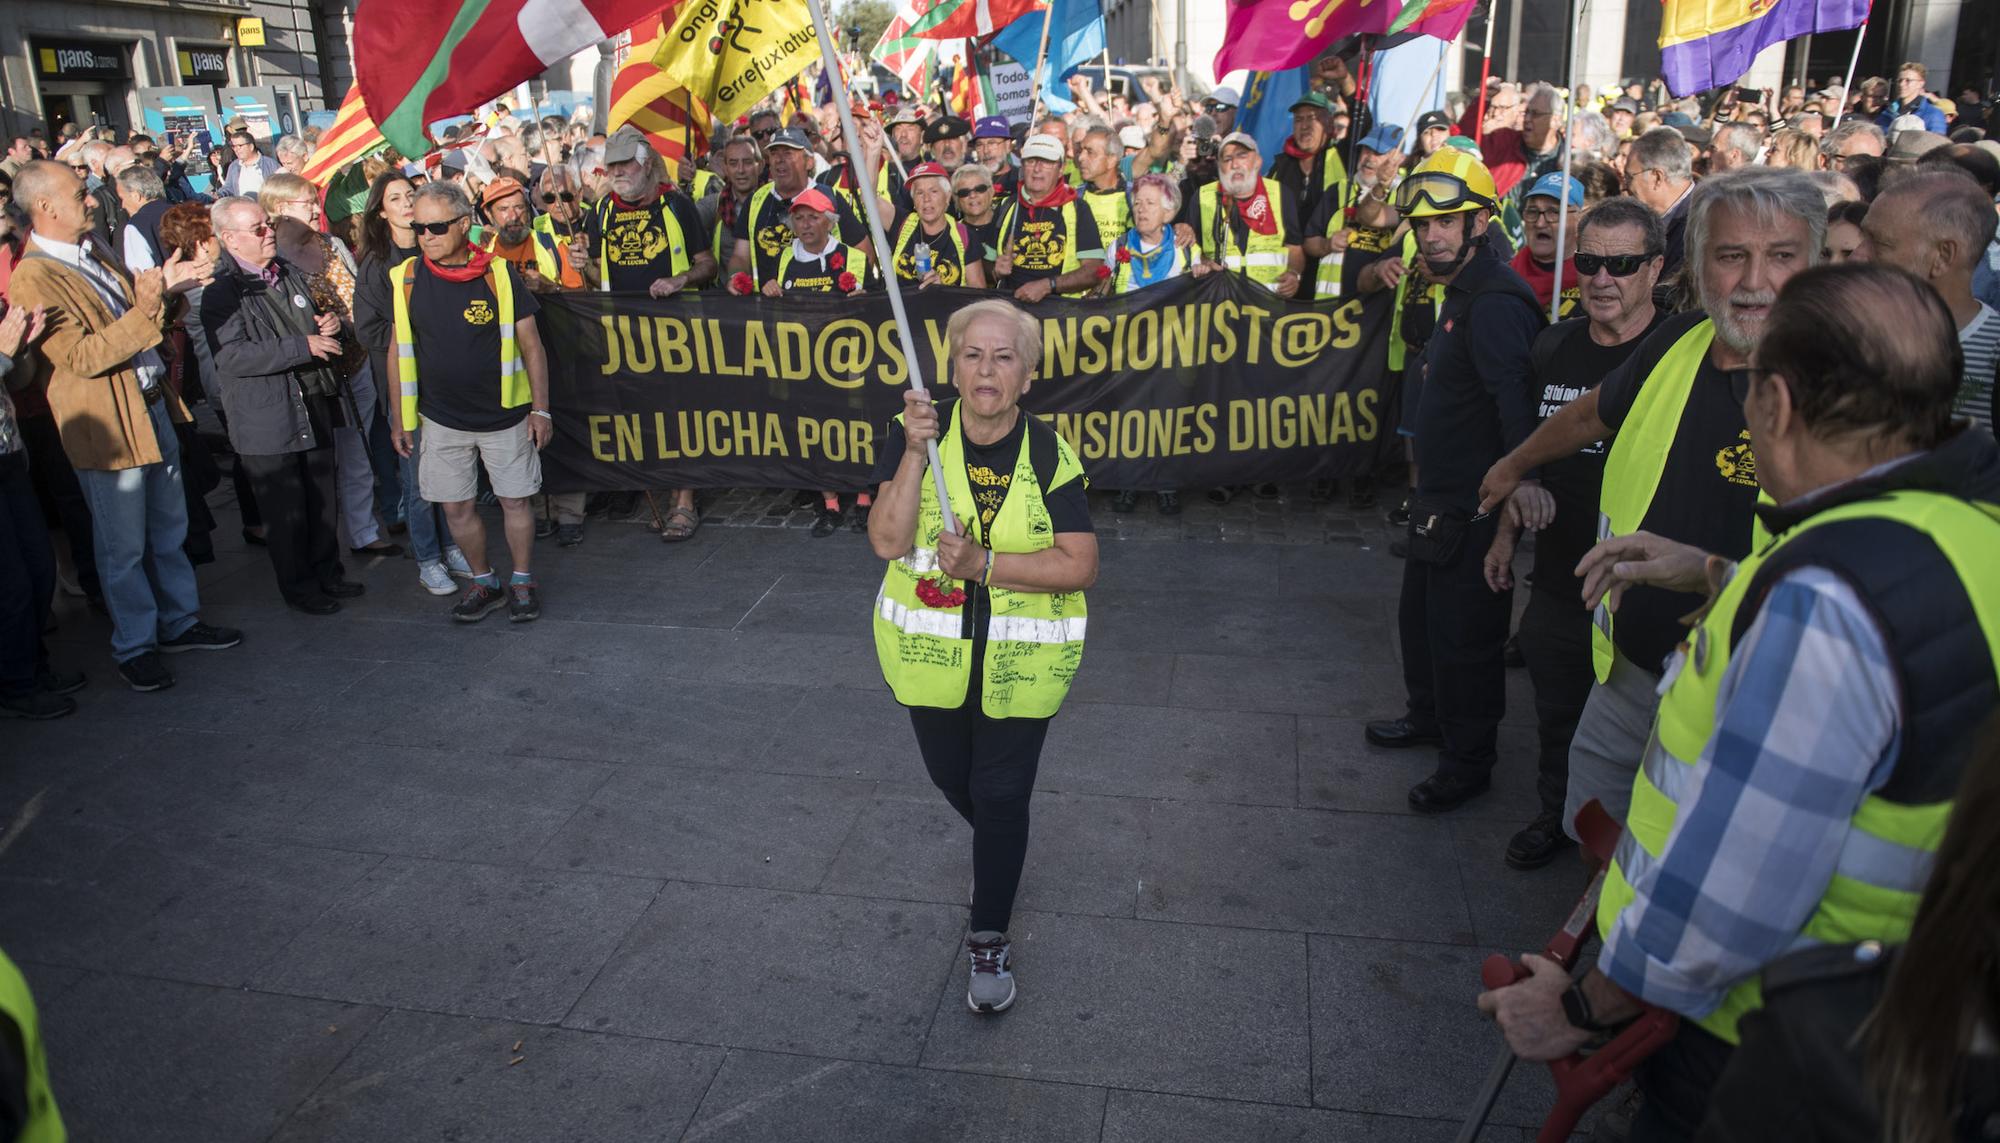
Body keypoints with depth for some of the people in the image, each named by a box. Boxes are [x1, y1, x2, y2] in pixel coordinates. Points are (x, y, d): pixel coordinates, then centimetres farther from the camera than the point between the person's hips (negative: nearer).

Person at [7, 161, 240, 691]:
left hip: (153, 408, 8)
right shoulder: (34, 278, -18)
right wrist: (144, 312, -29)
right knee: (125, 547, 5)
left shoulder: (93, 253, 9)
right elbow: (82, 357, -23)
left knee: (169, 530, 19)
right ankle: (135, 647, 19)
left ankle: (181, 622, 33)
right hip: (108, 426, -8)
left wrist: (162, 287, 4)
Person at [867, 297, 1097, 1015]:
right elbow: (888, 542, -19)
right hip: (929, 653, 2)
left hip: (1021, 660, -2)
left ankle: (990, 940, 25)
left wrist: (985, 564, -25)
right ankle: (997, 850, 55)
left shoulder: (1049, 455, -11)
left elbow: (1080, 567, -16)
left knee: (1002, 794, 6)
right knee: (950, 776, 21)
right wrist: (915, 455, -29)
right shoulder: (914, 433, -8)